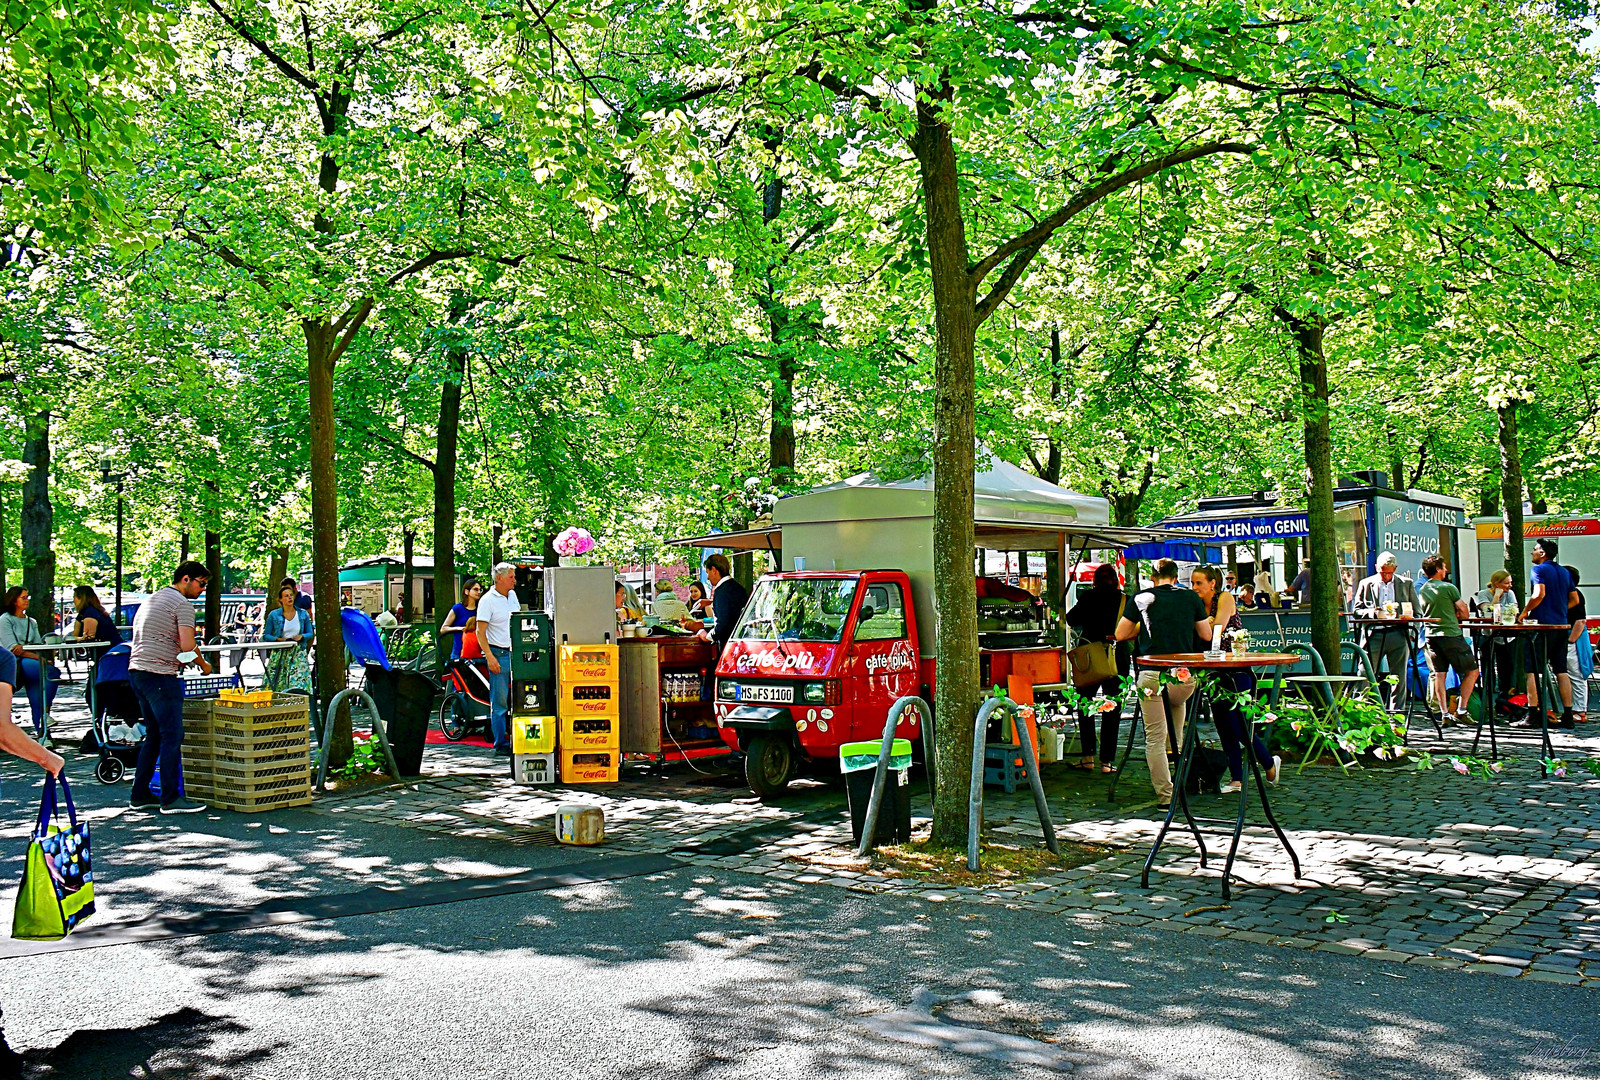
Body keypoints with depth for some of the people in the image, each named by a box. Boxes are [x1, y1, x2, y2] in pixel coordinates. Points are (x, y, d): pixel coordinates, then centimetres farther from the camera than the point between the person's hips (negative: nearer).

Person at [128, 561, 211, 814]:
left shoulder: (151, 599, 22)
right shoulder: (182, 603, -8)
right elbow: (187, 646, -17)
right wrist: (203, 665, 1)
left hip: (136, 670, 10)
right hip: (159, 675, -10)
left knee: (154, 735, 16)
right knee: (172, 735, -6)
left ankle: (140, 794, 19)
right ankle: (171, 799, -6)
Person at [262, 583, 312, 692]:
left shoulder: (303, 614, 8)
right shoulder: (273, 615, 4)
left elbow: (310, 633, 13)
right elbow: (266, 636, 5)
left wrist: (301, 636, -7)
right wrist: (278, 639, -12)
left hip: (298, 654, 1)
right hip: (279, 654, -1)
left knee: (299, 683, -11)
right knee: (276, 684, -7)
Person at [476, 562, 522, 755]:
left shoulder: (512, 596, 12)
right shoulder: (488, 600, -8)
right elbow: (480, 631, -11)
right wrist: (490, 657, -19)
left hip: (516, 653, 6)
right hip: (499, 654, -6)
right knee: (500, 702, -3)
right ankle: (501, 745, 3)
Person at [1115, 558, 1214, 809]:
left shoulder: (1142, 598, 4)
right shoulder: (1191, 598, 9)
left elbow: (1120, 635, 8)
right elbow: (1207, 635, 17)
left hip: (1153, 676, -3)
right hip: (1186, 676, 3)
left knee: (1155, 738, 3)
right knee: (1177, 703, 38)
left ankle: (1165, 798, 1)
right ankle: (1177, 751, 35)